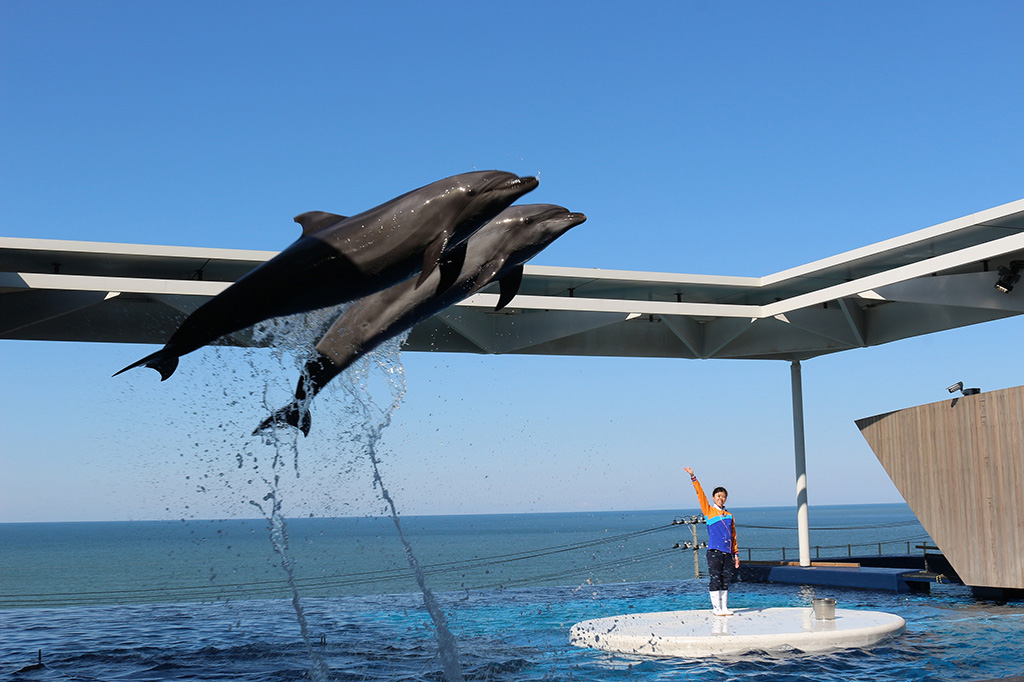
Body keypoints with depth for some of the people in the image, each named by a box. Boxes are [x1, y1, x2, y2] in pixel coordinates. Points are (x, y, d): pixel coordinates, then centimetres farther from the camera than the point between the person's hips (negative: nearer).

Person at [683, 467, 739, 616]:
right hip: (714, 551, -4)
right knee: (715, 579, -4)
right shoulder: (709, 511, 6)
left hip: (727, 552, 4)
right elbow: (700, 494, -1)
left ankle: (724, 607, 12)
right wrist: (693, 477, -9)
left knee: (725, 580, 7)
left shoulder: (729, 516, 16)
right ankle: (716, 608, 1)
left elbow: (734, 535, 18)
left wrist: (736, 554, 15)